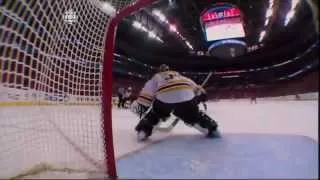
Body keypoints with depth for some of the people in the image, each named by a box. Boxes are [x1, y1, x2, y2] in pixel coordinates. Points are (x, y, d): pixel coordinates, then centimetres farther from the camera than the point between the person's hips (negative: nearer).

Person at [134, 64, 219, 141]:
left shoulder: (156, 77, 33)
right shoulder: (179, 75, 40)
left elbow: (147, 91, 22)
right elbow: (194, 86, 35)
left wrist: (142, 107, 22)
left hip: (164, 97, -2)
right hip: (186, 95, 2)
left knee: (154, 114, 24)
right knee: (194, 115, 25)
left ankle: (143, 131, 15)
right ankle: (211, 128, 23)